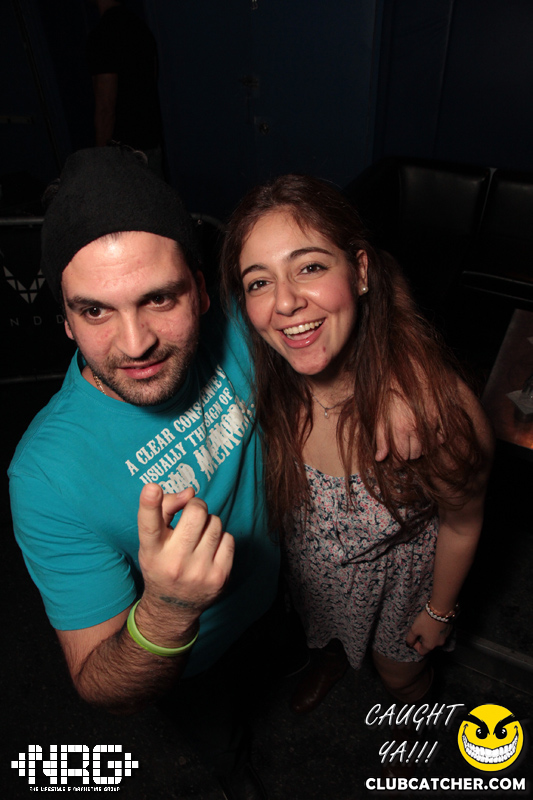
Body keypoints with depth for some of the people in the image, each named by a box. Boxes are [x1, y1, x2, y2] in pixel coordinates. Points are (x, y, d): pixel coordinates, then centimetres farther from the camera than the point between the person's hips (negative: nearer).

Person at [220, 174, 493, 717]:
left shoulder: (436, 407, -40)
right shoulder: (265, 383, -28)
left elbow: (461, 525, -19)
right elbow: (274, 491, -7)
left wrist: (439, 611, -3)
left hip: (397, 583, -2)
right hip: (309, 572, 3)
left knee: (400, 673, 30)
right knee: (322, 631, 35)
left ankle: (408, 719, 68)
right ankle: (329, 663, 73)